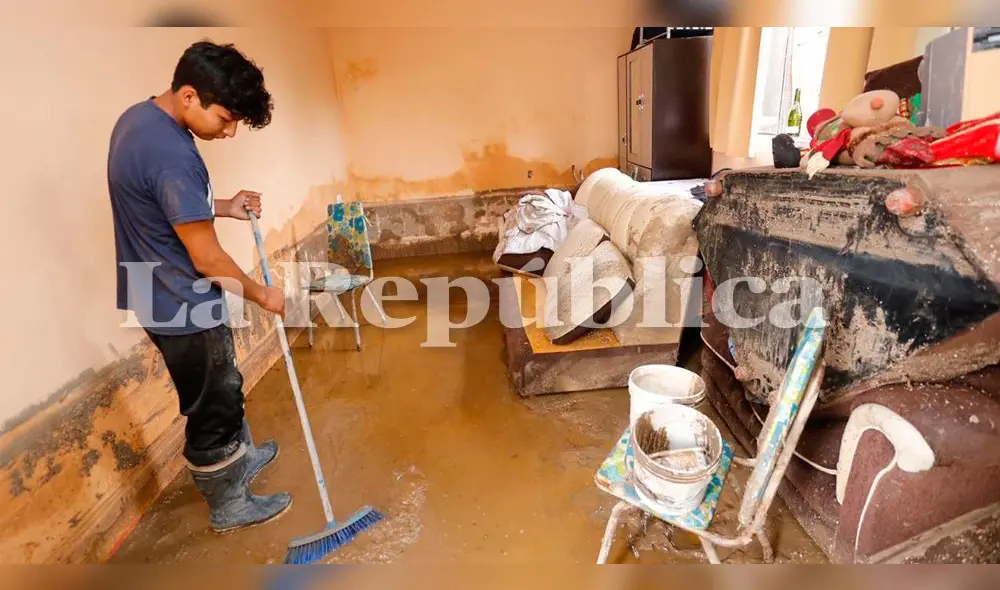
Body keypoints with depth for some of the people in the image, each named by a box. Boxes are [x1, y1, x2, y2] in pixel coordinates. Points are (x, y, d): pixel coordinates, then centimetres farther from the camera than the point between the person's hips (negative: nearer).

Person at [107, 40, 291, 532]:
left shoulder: (138, 116, 4)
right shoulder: (172, 156, -28)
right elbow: (207, 259, -24)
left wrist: (222, 207, 5)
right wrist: (263, 295, -10)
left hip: (154, 294, 10)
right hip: (183, 307, -10)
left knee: (221, 390, 26)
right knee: (214, 405, 9)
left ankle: (237, 461, 48)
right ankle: (227, 505, 32)